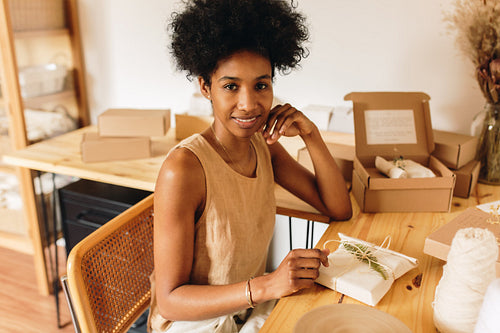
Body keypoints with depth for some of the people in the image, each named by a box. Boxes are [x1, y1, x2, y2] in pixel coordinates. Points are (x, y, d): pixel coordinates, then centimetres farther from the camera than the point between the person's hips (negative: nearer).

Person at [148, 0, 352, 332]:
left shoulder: (262, 143, -4)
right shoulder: (183, 169, -25)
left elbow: (340, 209, -2)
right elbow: (169, 300, -21)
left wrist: (311, 134, -15)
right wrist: (267, 285, -33)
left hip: (252, 304, 7)